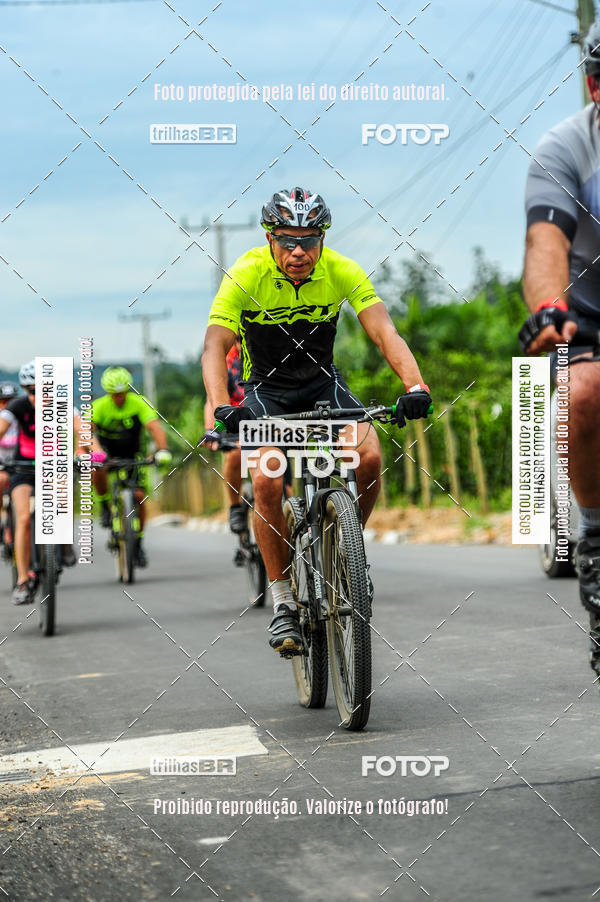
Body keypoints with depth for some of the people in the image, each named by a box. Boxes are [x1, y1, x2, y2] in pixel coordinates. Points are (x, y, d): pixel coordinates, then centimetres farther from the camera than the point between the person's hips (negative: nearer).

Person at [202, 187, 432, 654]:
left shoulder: (342, 272, -18)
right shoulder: (246, 275, -22)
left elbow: (384, 332, -26)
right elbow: (215, 348, -29)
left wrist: (416, 385, -45)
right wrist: (222, 409, -48)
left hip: (323, 382, 2)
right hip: (266, 389, -2)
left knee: (370, 456, -25)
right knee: (267, 481, -25)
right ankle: (283, 601, -10)